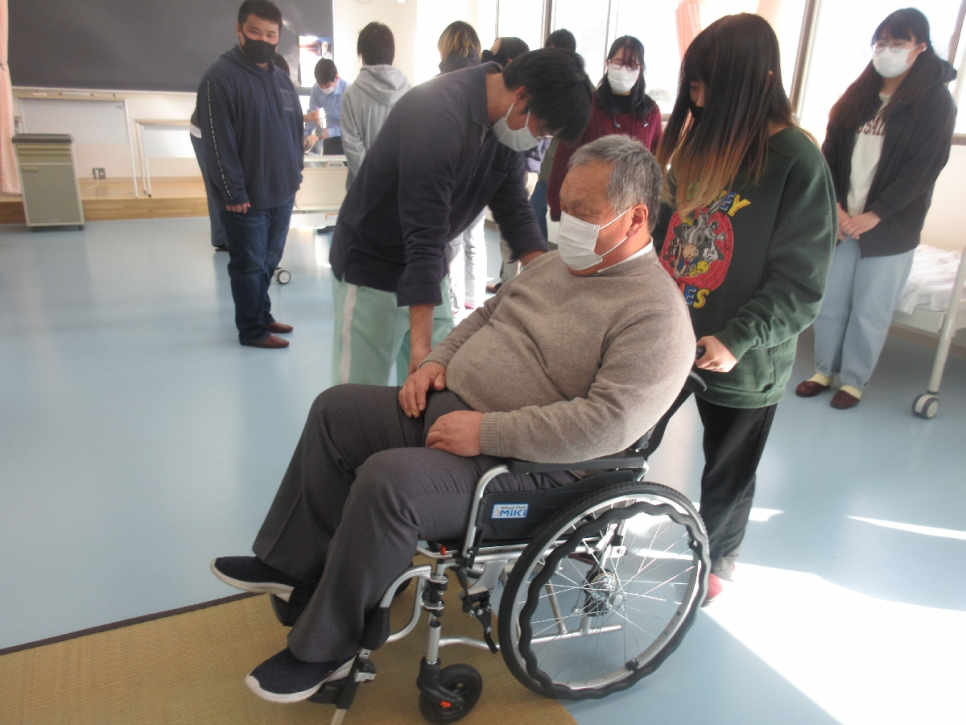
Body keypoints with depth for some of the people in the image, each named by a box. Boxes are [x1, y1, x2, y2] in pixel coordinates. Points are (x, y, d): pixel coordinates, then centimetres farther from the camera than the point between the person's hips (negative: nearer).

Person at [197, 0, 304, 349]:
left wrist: (295, 172, 11)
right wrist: (234, 193, -17)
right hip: (246, 198, -7)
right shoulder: (221, 76, -11)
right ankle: (252, 330, 15)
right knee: (249, 265, 3)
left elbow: (296, 129, 20)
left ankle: (261, 315, 32)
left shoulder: (282, 79, 12)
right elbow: (217, 140, -15)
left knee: (269, 261, 16)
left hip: (282, 194, 7)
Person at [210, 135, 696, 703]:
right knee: (337, 409, 8)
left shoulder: (657, 315, -18)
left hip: (531, 464, -9)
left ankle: (325, 651, -3)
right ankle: (294, 564, 21)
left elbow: (609, 422, -28)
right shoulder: (558, 263, 10)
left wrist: (486, 432, -27)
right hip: (451, 405, 10)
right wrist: (439, 360, 3)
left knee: (387, 481, -28)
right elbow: (488, 313, 21)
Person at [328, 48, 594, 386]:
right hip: (371, 267, -7)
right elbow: (424, 238, -32)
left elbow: (514, 211, 2)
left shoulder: (506, 124, -3)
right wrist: (421, 343, -32)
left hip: (426, 267, 8)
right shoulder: (439, 114, -28)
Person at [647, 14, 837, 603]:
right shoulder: (701, 141, 2)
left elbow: (801, 282, -15)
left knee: (728, 476, 18)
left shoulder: (797, 162, -16)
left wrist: (738, 339, -26)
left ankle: (720, 556, 45)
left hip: (739, 360, -4)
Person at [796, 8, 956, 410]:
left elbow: (922, 170, -10)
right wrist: (835, 207, -8)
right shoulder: (859, 95, 9)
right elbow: (830, 154, 4)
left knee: (869, 312, 4)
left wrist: (873, 215, -16)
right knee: (828, 301, 9)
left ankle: (854, 380, 19)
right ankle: (825, 369, 25)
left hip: (889, 230, -4)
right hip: (840, 221, 4)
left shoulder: (935, 102, -3)